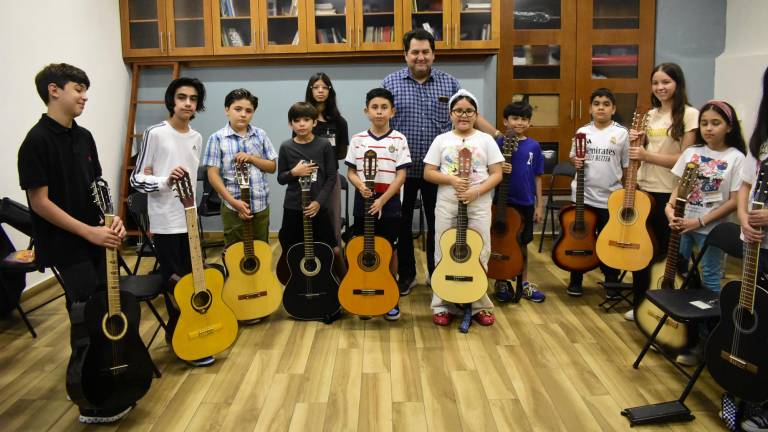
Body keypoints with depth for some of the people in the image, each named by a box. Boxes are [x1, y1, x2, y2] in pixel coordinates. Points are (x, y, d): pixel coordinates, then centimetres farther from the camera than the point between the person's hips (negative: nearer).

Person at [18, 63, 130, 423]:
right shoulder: (37, 141, -15)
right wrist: (89, 232, -19)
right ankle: (93, 404, 12)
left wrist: (112, 218, -2)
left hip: (95, 241, 8)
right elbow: (40, 201, -18)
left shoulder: (83, 137, 9)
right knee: (87, 321, -2)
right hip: (66, 247, -8)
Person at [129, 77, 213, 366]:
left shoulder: (197, 138, 9)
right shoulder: (155, 133, -10)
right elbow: (136, 179, -11)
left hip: (190, 220, 7)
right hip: (166, 223, -7)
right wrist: (165, 181, -25)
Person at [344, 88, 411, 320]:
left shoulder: (399, 140, -5)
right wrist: (360, 185, -16)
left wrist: (382, 200, -16)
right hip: (363, 202, 2)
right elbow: (350, 172, 6)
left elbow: (401, 176, -8)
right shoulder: (357, 140, 2)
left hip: (389, 202, -2)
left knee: (389, 250, 7)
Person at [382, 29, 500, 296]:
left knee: (437, 223, 11)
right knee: (402, 224, 9)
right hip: (402, 169, -1)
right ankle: (406, 275, 25)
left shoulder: (449, 83, 3)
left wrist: (498, 136, -1)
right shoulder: (390, 83, -1)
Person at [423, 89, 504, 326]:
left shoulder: (486, 140, 3)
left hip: (479, 204, 0)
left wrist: (476, 191, -15)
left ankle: (480, 306, 17)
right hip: (447, 204, 1)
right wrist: (451, 179, -15)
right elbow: (428, 173, 2)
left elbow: (496, 174, 0)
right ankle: (442, 306, 16)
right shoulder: (441, 140, 4)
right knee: (444, 255, 5)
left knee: (479, 255, 3)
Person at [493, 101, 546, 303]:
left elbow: (537, 177, 5)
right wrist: (498, 169, -26)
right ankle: (502, 283, 23)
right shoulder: (498, 143, -7)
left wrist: (539, 204, 3)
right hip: (504, 201, -3)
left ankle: (524, 283, 28)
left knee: (522, 243, 15)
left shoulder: (534, 146, 1)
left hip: (526, 203, 3)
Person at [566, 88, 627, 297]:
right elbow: (572, 156, 12)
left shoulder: (621, 133, -2)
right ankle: (576, 280, 23)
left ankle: (612, 282, 24)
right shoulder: (583, 131, 2)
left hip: (610, 197, -1)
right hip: (582, 195, 1)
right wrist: (575, 161, -10)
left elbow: (627, 165, 2)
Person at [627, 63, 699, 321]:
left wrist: (647, 155, -19)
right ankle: (641, 304, 26)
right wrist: (635, 142, -2)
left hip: (669, 193, -6)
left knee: (667, 250, 5)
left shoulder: (689, 115, -8)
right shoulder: (650, 115, 11)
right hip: (642, 188, 6)